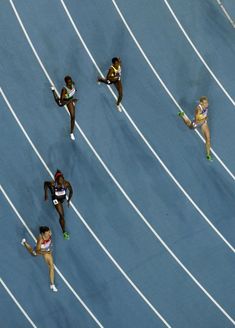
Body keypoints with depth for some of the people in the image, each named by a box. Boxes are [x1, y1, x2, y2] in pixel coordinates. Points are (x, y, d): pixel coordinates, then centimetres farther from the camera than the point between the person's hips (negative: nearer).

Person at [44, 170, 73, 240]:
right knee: (62, 215, -4)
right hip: (56, 199, -2)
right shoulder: (52, 183, -36)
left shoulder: (66, 183, -33)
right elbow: (46, 183, -13)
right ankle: (64, 232, 9)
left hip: (63, 197, 2)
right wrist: (46, 194, -8)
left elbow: (71, 191, -14)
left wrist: (68, 200, -17)